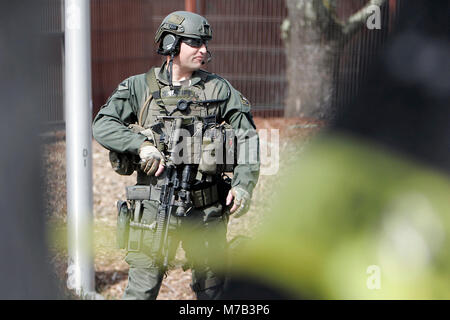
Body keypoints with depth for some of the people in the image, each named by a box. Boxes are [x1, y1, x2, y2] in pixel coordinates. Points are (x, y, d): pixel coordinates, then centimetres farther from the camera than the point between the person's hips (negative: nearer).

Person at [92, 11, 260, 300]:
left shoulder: (219, 89, 6)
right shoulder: (140, 87, 3)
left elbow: (247, 137, 7)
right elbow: (103, 125, -5)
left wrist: (244, 185, -6)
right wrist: (142, 144, -20)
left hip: (207, 211, 2)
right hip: (155, 208, -2)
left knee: (212, 288, 15)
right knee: (142, 289, -2)